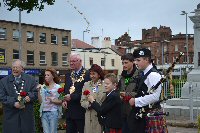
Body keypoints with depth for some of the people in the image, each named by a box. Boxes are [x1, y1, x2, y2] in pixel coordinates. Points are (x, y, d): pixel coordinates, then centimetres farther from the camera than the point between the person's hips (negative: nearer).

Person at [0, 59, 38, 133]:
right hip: (11, 116, -1)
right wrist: (13, 103, -15)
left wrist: (29, 97, -18)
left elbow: (35, 93, 5)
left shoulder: (30, 79, 9)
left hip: (27, 115, 1)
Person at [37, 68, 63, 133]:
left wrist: (53, 100, -18)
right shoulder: (43, 87, 8)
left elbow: (61, 101, -3)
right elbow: (40, 101, 4)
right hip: (44, 112, 3)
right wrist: (39, 91, -4)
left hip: (53, 112, -3)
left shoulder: (58, 87, -2)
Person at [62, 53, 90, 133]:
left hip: (81, 111, -6)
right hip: (69, 111, 7)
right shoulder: (68, 75, 15)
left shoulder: (87, 74, -10)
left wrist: (71, 96, -18)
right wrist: (64, 100, 1)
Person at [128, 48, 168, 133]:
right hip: (143, 114, 9)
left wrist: (136, 101, -19)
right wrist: (133, 98, 7)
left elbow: (155, 96, -25)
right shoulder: (143, 74, 13)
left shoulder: (153, 75, -16)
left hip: (152, 115, -9)